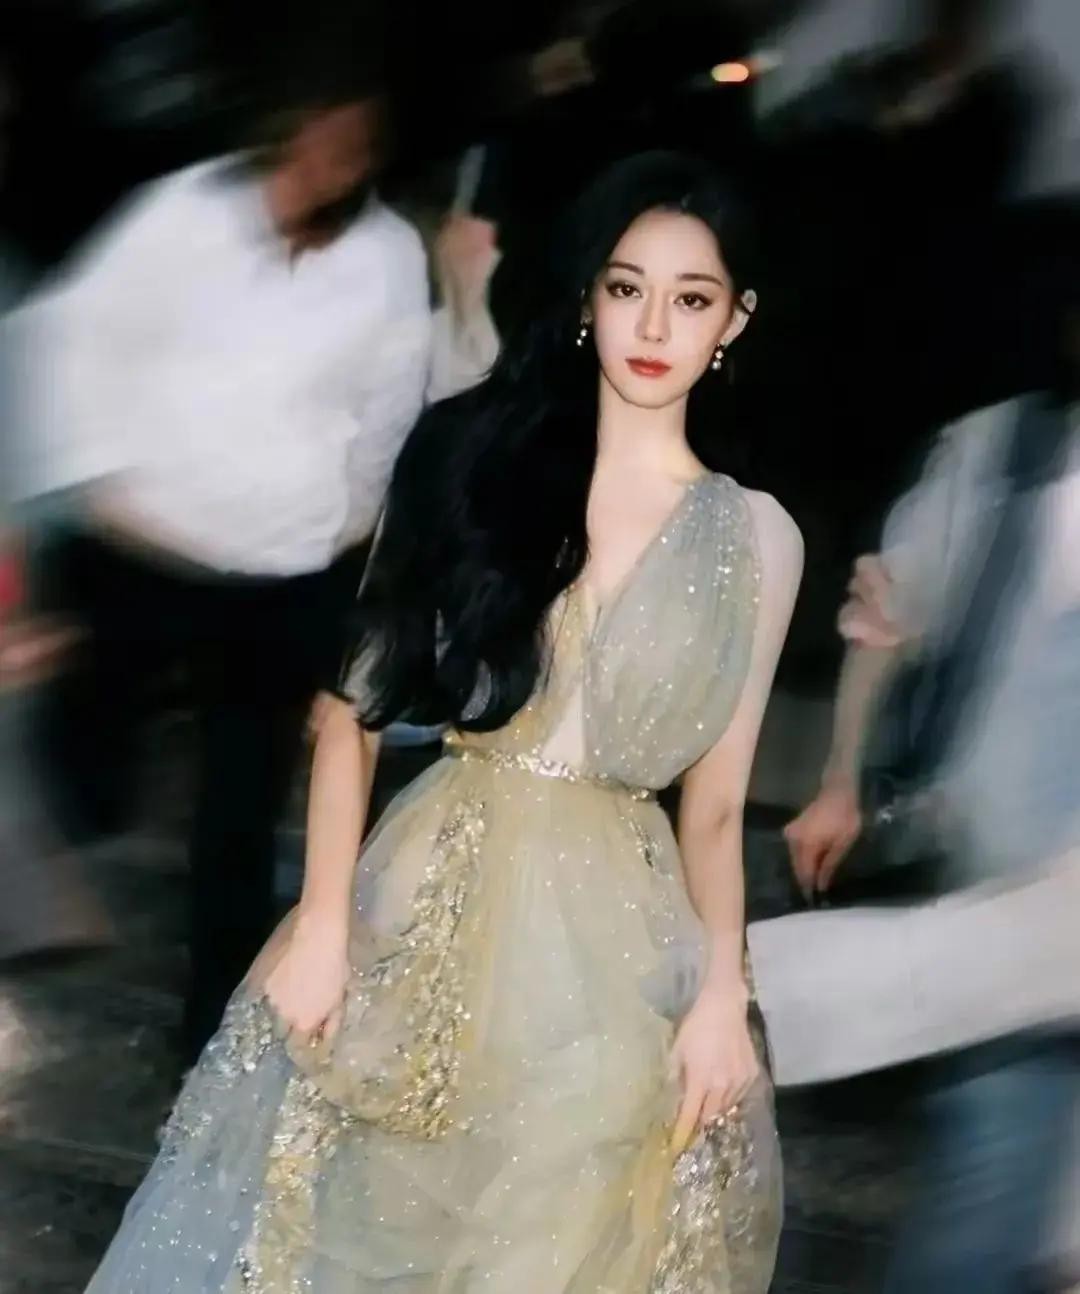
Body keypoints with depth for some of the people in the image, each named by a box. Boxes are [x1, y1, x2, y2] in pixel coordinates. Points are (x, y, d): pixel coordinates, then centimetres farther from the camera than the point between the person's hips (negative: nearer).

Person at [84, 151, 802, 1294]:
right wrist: (322, 921, -9)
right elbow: (352, 705, -3)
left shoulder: (756, 539, 2)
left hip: (618, 945, 1)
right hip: (432, 901, 0)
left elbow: (715, 801, 4)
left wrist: (721, 989, -9)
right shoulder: (473, 457, -1)